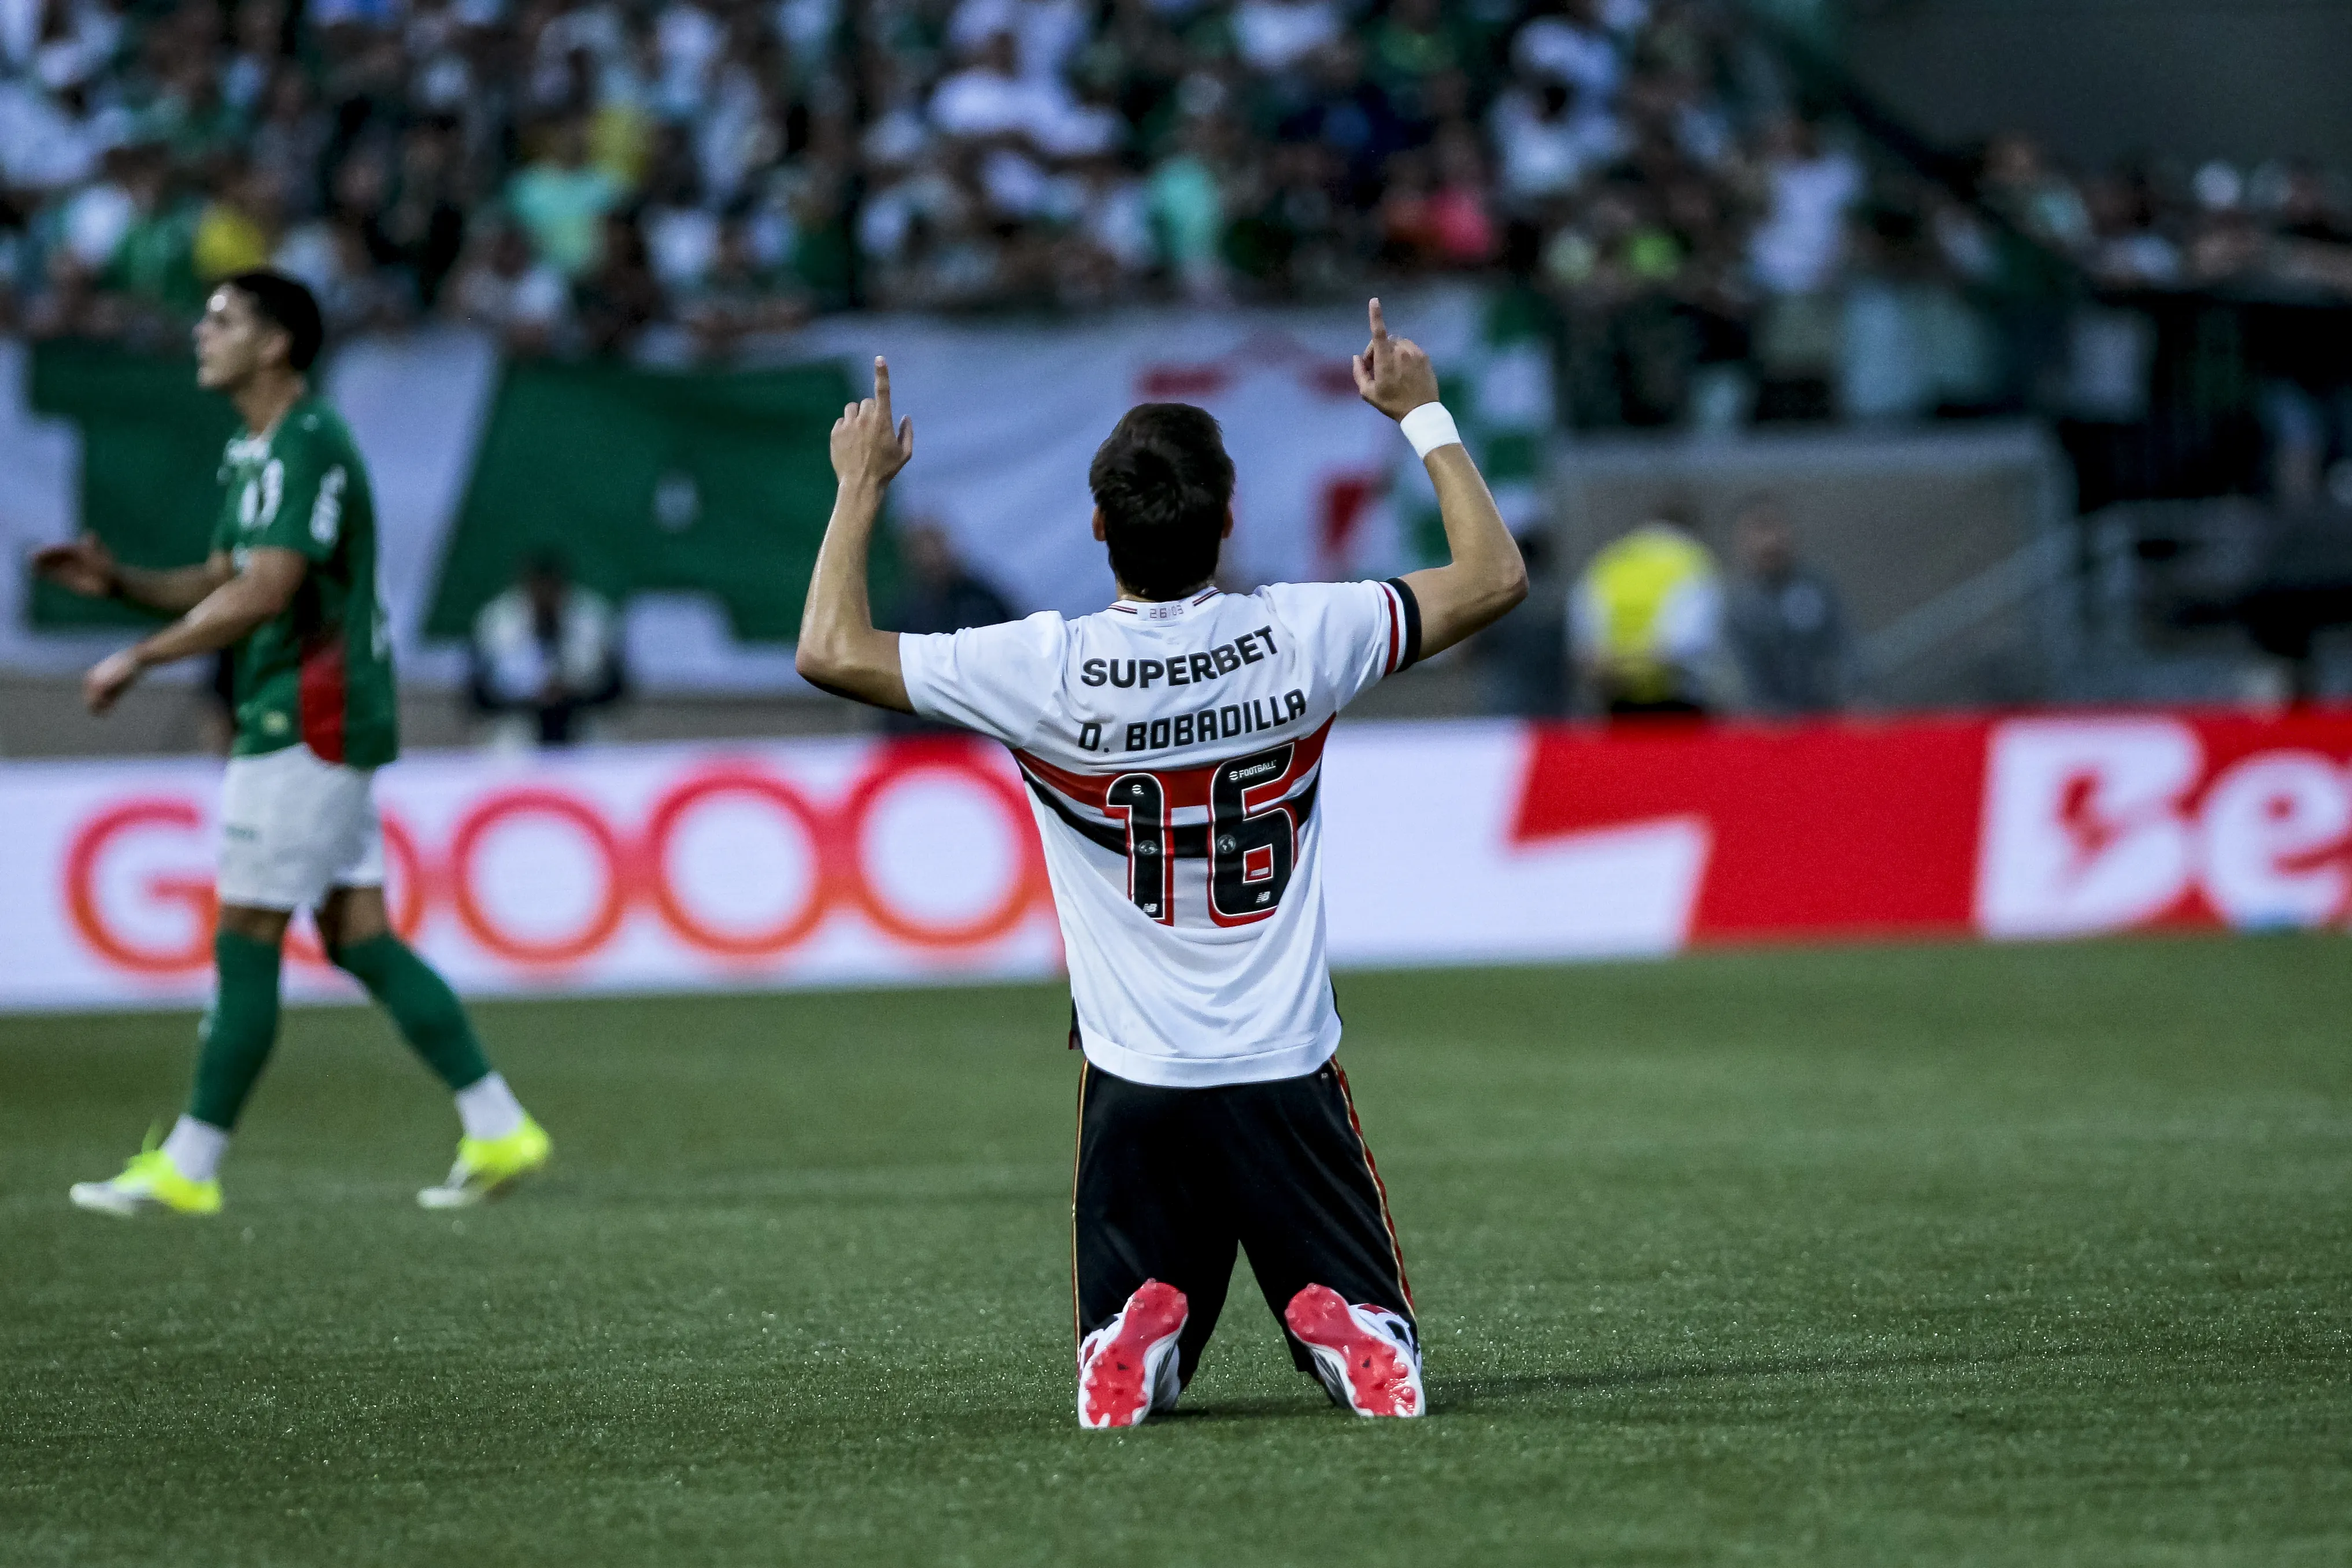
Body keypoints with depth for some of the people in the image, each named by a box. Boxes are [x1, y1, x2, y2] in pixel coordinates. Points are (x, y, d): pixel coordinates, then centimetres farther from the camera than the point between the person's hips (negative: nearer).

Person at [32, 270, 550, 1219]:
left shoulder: (306, 448, -15)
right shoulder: (254, 454, 17)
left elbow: (265, 592, -23)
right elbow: (221, 584, 21)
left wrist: (137, 661, -18)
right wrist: (117, 581, 5)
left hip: (308, 726, -10)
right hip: (317, 729, 10)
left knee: (245, 944, -6)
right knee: (359, 938, 8)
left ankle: (189, 1167, -1)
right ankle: (497, 1131, 8)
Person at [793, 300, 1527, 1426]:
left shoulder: (1048, 670, -12)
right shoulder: (1297, 638, -8)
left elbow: (831, 650, -3)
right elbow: (1495, 576, 6)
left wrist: (861, 487, 8)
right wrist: (1423, 416, 16)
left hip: (1135, 1083, 0)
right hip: (1287, 1075, 0)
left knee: (1123, 1369, 14)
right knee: (1377, 1352, 14)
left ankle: (1138, 1333, -20)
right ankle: (1346, 1336, -20)